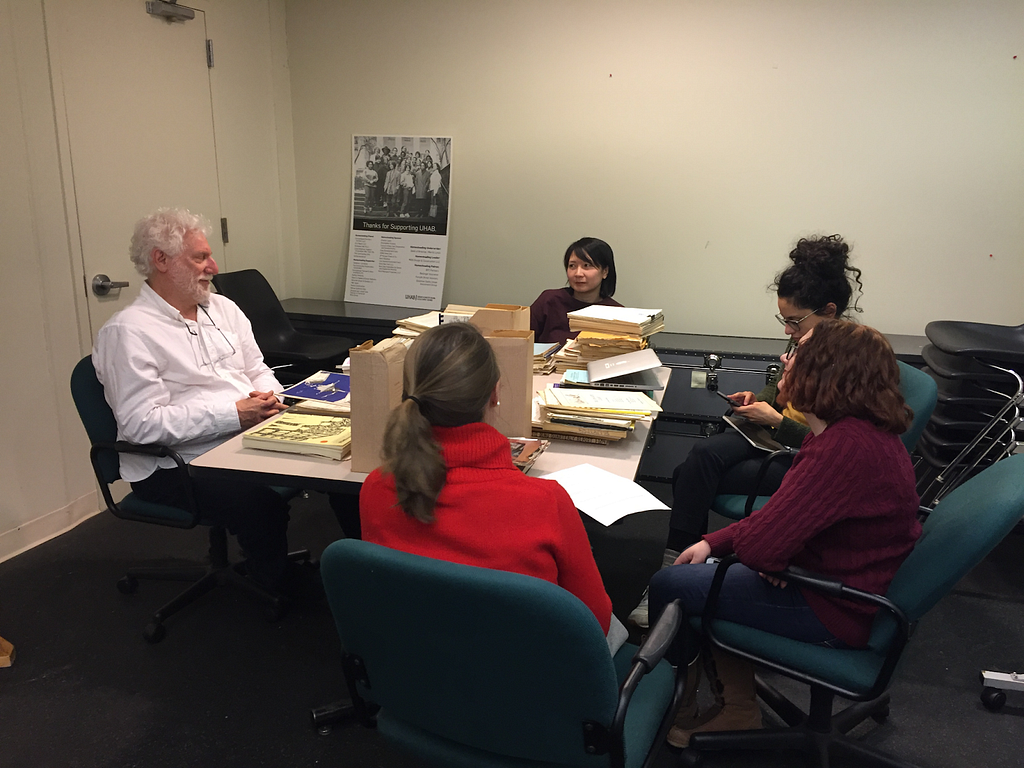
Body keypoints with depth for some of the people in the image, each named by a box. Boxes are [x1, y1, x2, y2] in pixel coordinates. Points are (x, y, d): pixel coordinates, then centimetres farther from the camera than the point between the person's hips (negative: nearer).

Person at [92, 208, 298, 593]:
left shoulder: (223, 308, 15)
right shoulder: (128, 331, -9)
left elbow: (257, 370, 22)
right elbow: (142, 423, -18)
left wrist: (267, 397, -4)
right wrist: (233, 414, -19)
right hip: (176, 466, -7)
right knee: (261, 503, -33)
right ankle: (277, 592, -10)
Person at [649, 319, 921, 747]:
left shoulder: (847, 447, -32)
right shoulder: (859, 430, 2)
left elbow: (758, 545, -32)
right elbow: (786, 513, 10)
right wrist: (714, 542, 3)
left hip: (835, 614, -10)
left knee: (669, 586, -2)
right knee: (704, 570, 20)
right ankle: (734, 707, 23)